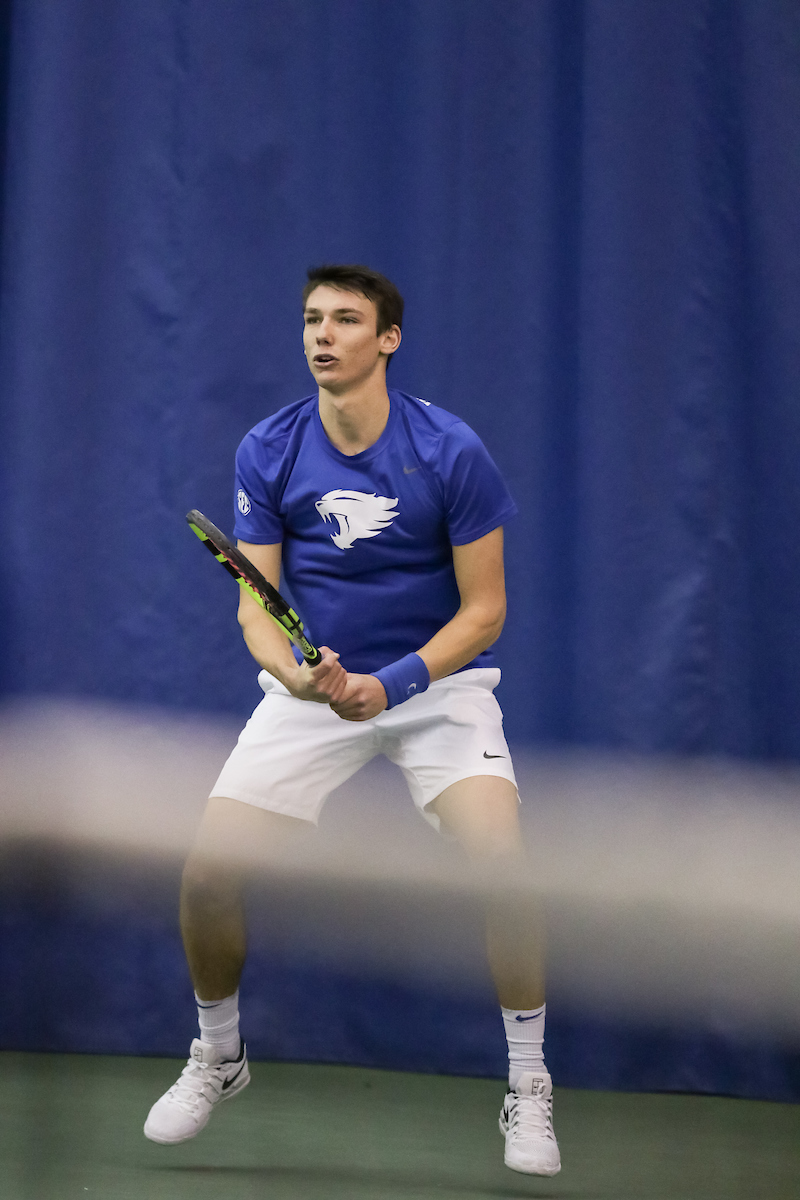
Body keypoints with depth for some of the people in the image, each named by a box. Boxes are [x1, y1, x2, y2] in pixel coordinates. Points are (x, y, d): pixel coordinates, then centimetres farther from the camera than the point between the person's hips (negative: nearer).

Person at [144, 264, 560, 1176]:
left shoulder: (450, 451, -13)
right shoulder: (267, 452, -5)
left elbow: (483, 608, -10)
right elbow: (255, 604, -4)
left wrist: (391, 684, -23)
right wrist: (301, 677, -25)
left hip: (438, 682, -2)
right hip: (311, 687, 2)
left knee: (502, 860, -25)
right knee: (209, 869, -11)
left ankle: (527, 1085, -7)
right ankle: (217, 1057, 18)